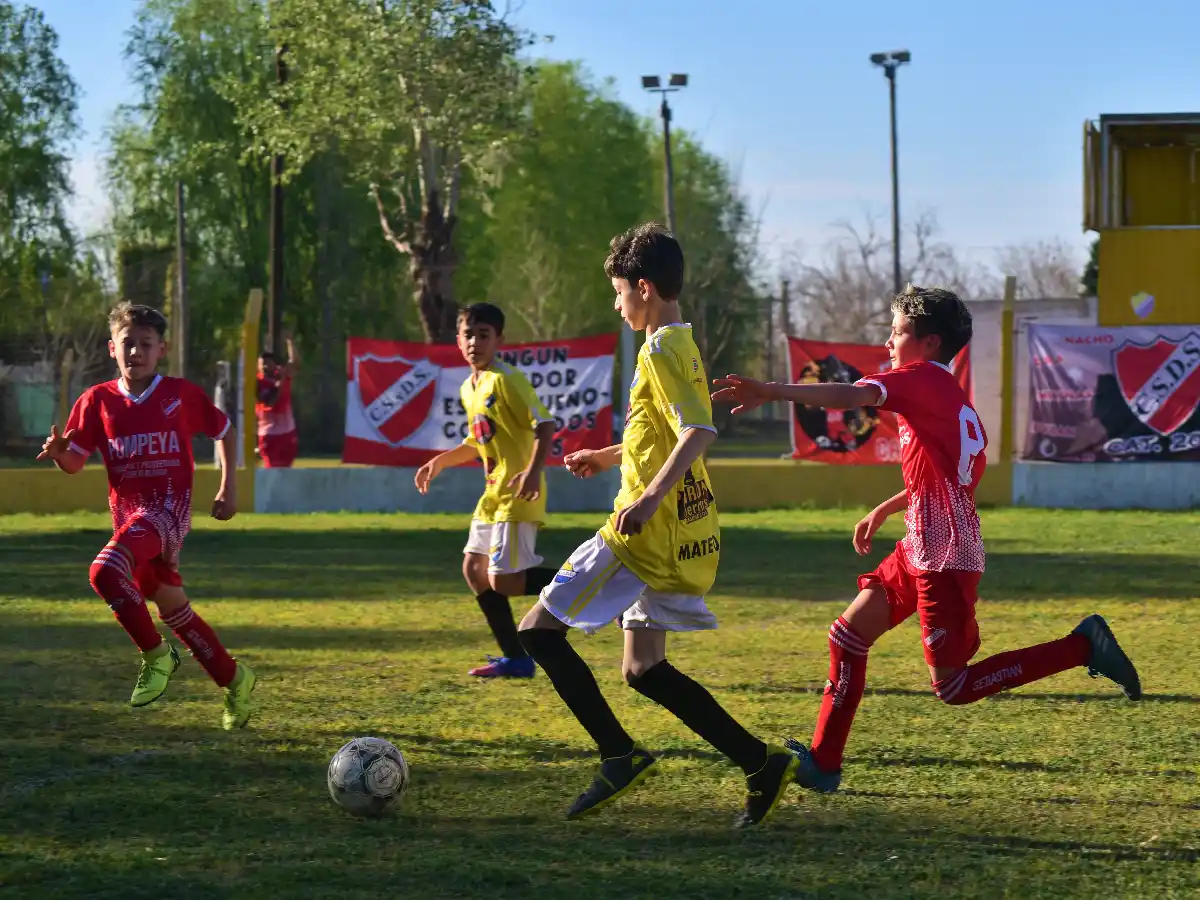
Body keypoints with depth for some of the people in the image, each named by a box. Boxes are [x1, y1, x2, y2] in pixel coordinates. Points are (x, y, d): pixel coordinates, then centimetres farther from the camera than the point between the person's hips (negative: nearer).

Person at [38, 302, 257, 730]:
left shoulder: (181, 395, -3)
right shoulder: (97, 401, 3)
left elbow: (224, 431, 12)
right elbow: (74, 463, 1)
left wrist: (228, 486, 5)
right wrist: (58, 453, -22)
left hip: (169, 506, -5)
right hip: (127, 512, 5)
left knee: (106, 571, -30)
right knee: (172, 609, 14)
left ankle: (156, 655, -14)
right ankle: (235, 680, 32)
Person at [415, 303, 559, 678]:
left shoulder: (507, 380, -14)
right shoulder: (468, 389, 13)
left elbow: (545, 424, -22)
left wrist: (534, 470, -34)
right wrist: (439, 461, 20)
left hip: (517, 495, -9)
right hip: (493, 493, 9)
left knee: (503, 581, -15)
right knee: (475, 570, 10)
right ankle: (515, 657, 14)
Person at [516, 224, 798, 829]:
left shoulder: (660, 350, -13)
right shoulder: (682, 346, 16)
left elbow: (699, 432, -26)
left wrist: (650, 498, -32)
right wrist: (610, 456, 34)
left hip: (648, 533, -10)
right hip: (684, 538, 10)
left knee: (539, 630, -5)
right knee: (643, 669, 13)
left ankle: (620, 756, -7)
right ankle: (762, 763, 7)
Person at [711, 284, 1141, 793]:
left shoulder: (923, 378, -11)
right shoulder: (956, 401, 17)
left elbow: (848, 397, -27)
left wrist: (771, 392, -35)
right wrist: (882, 512, 26)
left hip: (944, 557, -10)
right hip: (920, 550, 10)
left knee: (952, 688, -6)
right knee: (848, 636, 10)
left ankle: (1082, 646, -2)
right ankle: (823, 763, 11)